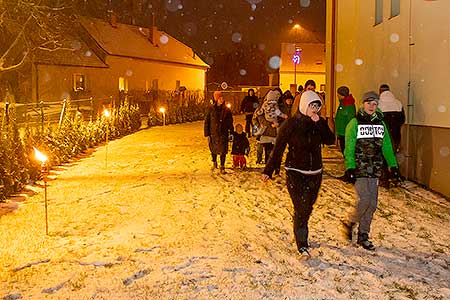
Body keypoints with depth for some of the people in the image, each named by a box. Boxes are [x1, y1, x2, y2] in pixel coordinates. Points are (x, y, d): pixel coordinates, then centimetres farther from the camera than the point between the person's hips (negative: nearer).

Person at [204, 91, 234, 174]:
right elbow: (206, 122, -1)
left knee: (223, 151, -1)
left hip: (223, 134, 0)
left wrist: (231, 133, 2)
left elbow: (230, 122, 7)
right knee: (213, 150, 15)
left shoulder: (227, 110, 0)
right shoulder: (211, 109, -4)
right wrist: (207, 134, -5)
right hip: (213, 133, 0)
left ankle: (222, 167, 13)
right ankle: (214, 163, 42)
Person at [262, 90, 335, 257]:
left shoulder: (320, 123, 4)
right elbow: (278, 148, -7)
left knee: (307, 207, 14)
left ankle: (300, 233, 38)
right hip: (295, 173, -4)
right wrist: (268, 170, -9)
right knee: (301, 208, -11)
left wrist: (319, 123, -19)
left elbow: (330, 140, -10)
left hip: (315, 173, 5)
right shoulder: (291, 124, -8)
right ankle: (302, 245, -4)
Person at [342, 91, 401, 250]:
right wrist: (350, 168, -16)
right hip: (359, 168, -5)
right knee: (364, 200, -13)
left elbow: (387, 146, 14)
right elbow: (349, 147, -8)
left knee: (372, 203, 6)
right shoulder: (355, 123, -4)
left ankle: (363, 235, 18)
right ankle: (349, 224, 13)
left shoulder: (380, 123, 11)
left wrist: (393, 165, 8)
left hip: (374, 170, 5)